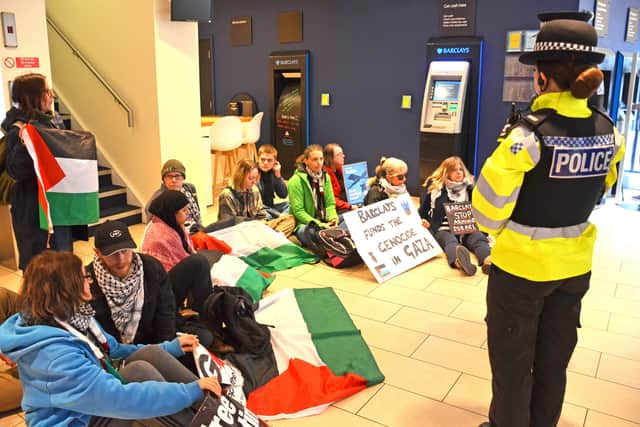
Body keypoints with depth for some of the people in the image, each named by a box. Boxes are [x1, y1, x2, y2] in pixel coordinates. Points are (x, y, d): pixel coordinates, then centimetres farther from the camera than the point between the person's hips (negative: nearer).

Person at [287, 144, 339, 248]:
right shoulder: (296, 180, -8)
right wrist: (319, 224, -20)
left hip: (324, 223, 5)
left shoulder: (325, 177, 11)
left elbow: (330, 204, 10)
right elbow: (298, 211, -12)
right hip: (304, 224, -4)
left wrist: (333, 219, -12)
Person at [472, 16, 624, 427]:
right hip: (575, 263, 6)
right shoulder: (608, 131, -4)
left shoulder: (529, 132, -23)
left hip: (521, 264, -6)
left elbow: (489, 206, -18)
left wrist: (492, 228, 3)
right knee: (554, 360, 22)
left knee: (512, 362, 13)